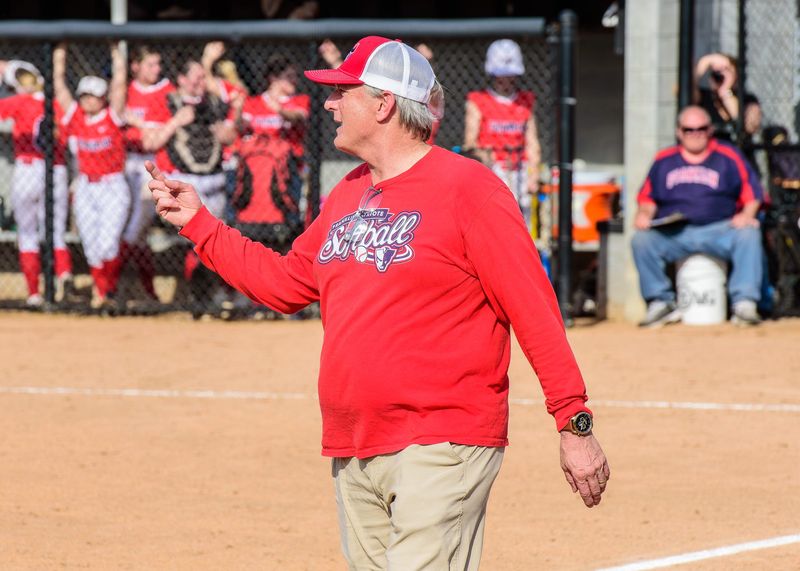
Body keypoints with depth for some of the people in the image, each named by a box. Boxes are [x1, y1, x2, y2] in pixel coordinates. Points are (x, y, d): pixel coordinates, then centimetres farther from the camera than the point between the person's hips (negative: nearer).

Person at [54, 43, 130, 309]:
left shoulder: (113, 116, -3)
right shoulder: (75, 115, 5)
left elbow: (119, 84, -10)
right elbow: (60, 88, 6)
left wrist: (117, 55, -6)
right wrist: (59, 57, 6)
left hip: (113, 187, -4)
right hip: (85, 188, 4)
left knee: (107, 244, -13)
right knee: (91, 246, 4)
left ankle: (110, 289, 7)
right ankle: (101, 292, 16)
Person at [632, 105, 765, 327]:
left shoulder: (728, 156, 10)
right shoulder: (664, 160, 17)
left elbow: (752, 192, 7)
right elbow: (648, 197, 19)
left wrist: (746, 215, -13)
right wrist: (644, 214, -4)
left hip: (719, 230, -1)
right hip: (674, 233, 1)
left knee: (749, 234, -31)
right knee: (642, 240, -26)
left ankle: (744, 303, -29)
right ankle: (660, 302, -16)